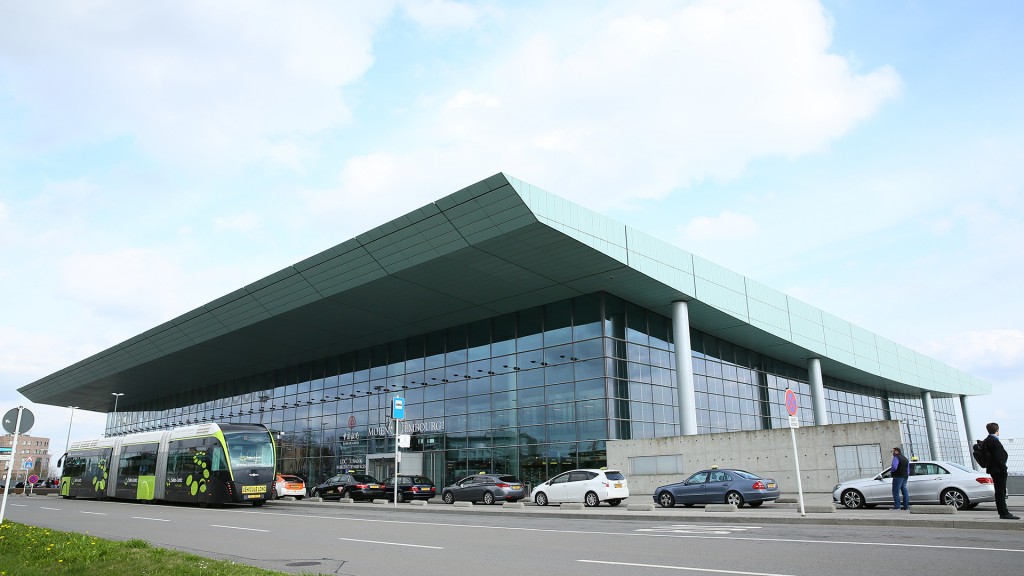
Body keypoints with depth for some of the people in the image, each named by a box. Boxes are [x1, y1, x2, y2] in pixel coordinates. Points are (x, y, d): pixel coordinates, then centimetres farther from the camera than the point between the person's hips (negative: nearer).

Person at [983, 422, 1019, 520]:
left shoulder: (986, 441, 12)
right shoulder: (994, 441, -18)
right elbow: (998, 457, -22)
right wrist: (1003, 468, -17)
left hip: (993, 469, 10)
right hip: (998, 469, -10)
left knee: (1000, 492, 16)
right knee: (1001, 491, -6)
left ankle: (1003, 512, 23)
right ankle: (1004, 513, -3)